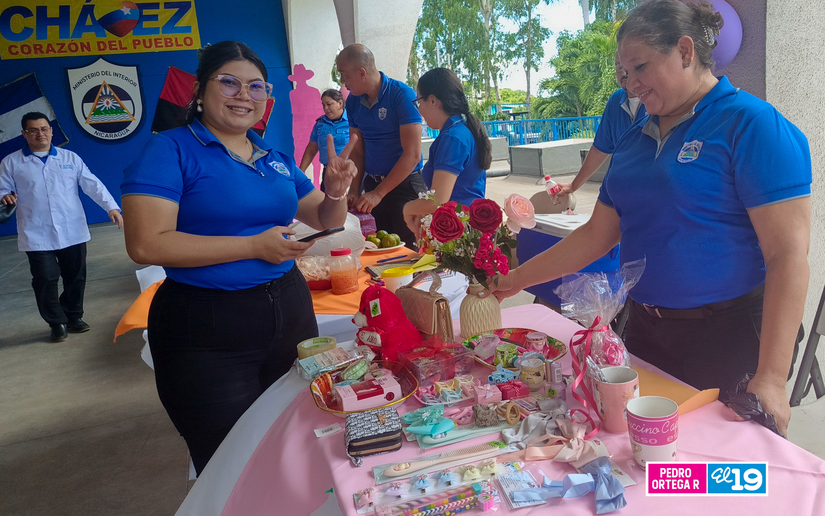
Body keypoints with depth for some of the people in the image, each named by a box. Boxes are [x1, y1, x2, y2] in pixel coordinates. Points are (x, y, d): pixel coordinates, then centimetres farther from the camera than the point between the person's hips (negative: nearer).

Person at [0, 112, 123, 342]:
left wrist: (111, 206, -11)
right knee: (46, 281, -1)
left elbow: (92, 184, 1)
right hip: (37, 236, -1)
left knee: (76, 278, 10)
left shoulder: (70, 158, 7)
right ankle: (56, 323, 17)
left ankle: (73, 317, 29)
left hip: (73, 232, 2)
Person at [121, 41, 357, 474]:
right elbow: (146, 244, -20)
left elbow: (325, 221, 17)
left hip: (290, 313, 6)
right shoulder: (171, 150, -8)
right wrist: (254, 246, -21)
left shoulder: (275, 159, 10)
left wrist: (336, 191, -6)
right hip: (206, 332, -6)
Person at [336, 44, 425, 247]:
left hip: (404, 186, -6)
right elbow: (357, 153, 11)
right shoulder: (353, 101, 6)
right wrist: (354, 191, -3)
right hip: (372, 186, 6)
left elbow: (412, 155, -18)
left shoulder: (402, 95, -14)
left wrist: (378, 193, -19)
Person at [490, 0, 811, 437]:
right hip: (645, 330, 6)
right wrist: (515, 281, 8)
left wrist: (771, 379, -21)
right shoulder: (635, 139, 10)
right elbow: (598, 234, 12)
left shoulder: (751, 124, -12)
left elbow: (788, 255, -17)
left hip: (726, 337, -6)